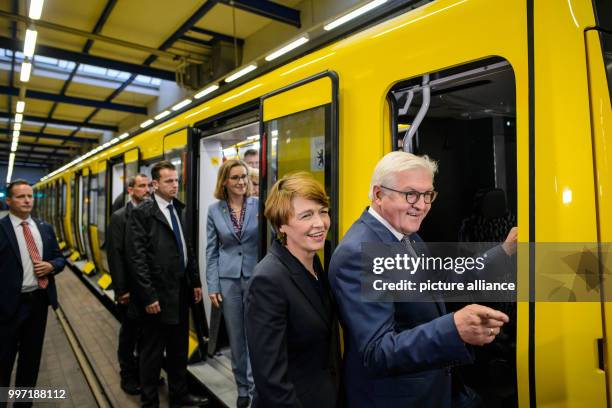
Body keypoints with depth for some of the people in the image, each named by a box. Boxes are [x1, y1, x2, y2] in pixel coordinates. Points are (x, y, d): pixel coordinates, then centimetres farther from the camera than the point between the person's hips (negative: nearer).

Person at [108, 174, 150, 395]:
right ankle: (128, 375, 31)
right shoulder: (119, 217, -6)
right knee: (129, 332, 13)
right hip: (131, 287, -3)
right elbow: (115, 255, -10)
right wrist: (121, 290, -13)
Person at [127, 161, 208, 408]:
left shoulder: (179, 210, 9)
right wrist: (149, 296, -17)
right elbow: (137, 258, -15)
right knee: (152, 351, 10)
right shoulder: (142, 213, -11)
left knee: (179, 348, 18)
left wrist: (195, 282, 10)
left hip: (181, 291, 6)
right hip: (159, 293, -6)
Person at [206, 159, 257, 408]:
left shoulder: (258, 205, -4)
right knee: (235, 337, 13)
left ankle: (256, 388, 20)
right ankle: (242, 387, 31)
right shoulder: (214, 210, 1)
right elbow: (211, 251, 3)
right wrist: (212, 286, -1)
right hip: (228, 279, 2)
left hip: (256, 277, -2)